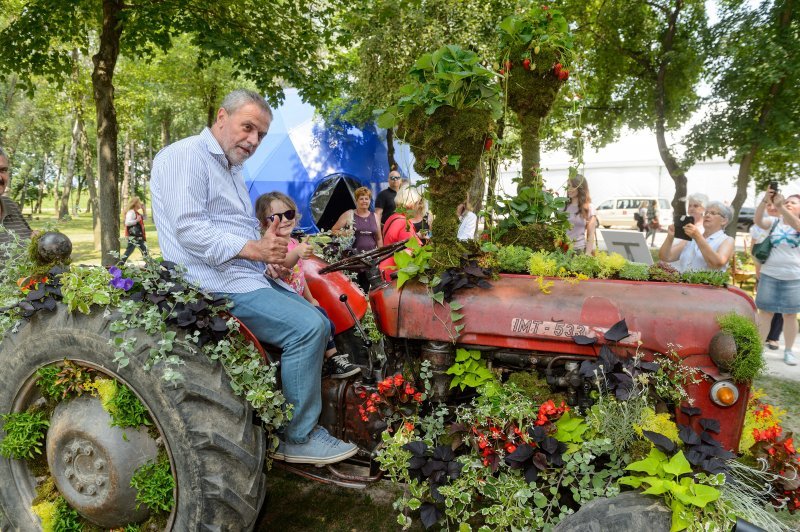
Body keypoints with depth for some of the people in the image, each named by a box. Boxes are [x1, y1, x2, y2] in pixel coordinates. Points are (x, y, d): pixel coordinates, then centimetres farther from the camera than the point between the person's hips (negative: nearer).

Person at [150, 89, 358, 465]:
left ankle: (302, 423, 14)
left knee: (319, 324, 7)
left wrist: (270, 249, 2)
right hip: (214, 283, -10)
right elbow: (189, 228, -21)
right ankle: (298, 437, -9)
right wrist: (253, 248, -25)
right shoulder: (187, 156, -8)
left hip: (248, 276, 10)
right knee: (307, 327, -22)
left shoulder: (231, 170, 23)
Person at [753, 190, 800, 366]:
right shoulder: (776, 222, 5)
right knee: (765, 312, 4)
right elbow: (757, 221, -13)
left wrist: (780, 206, -37)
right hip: (769, 275, 1)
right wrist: (765, 200, -28)